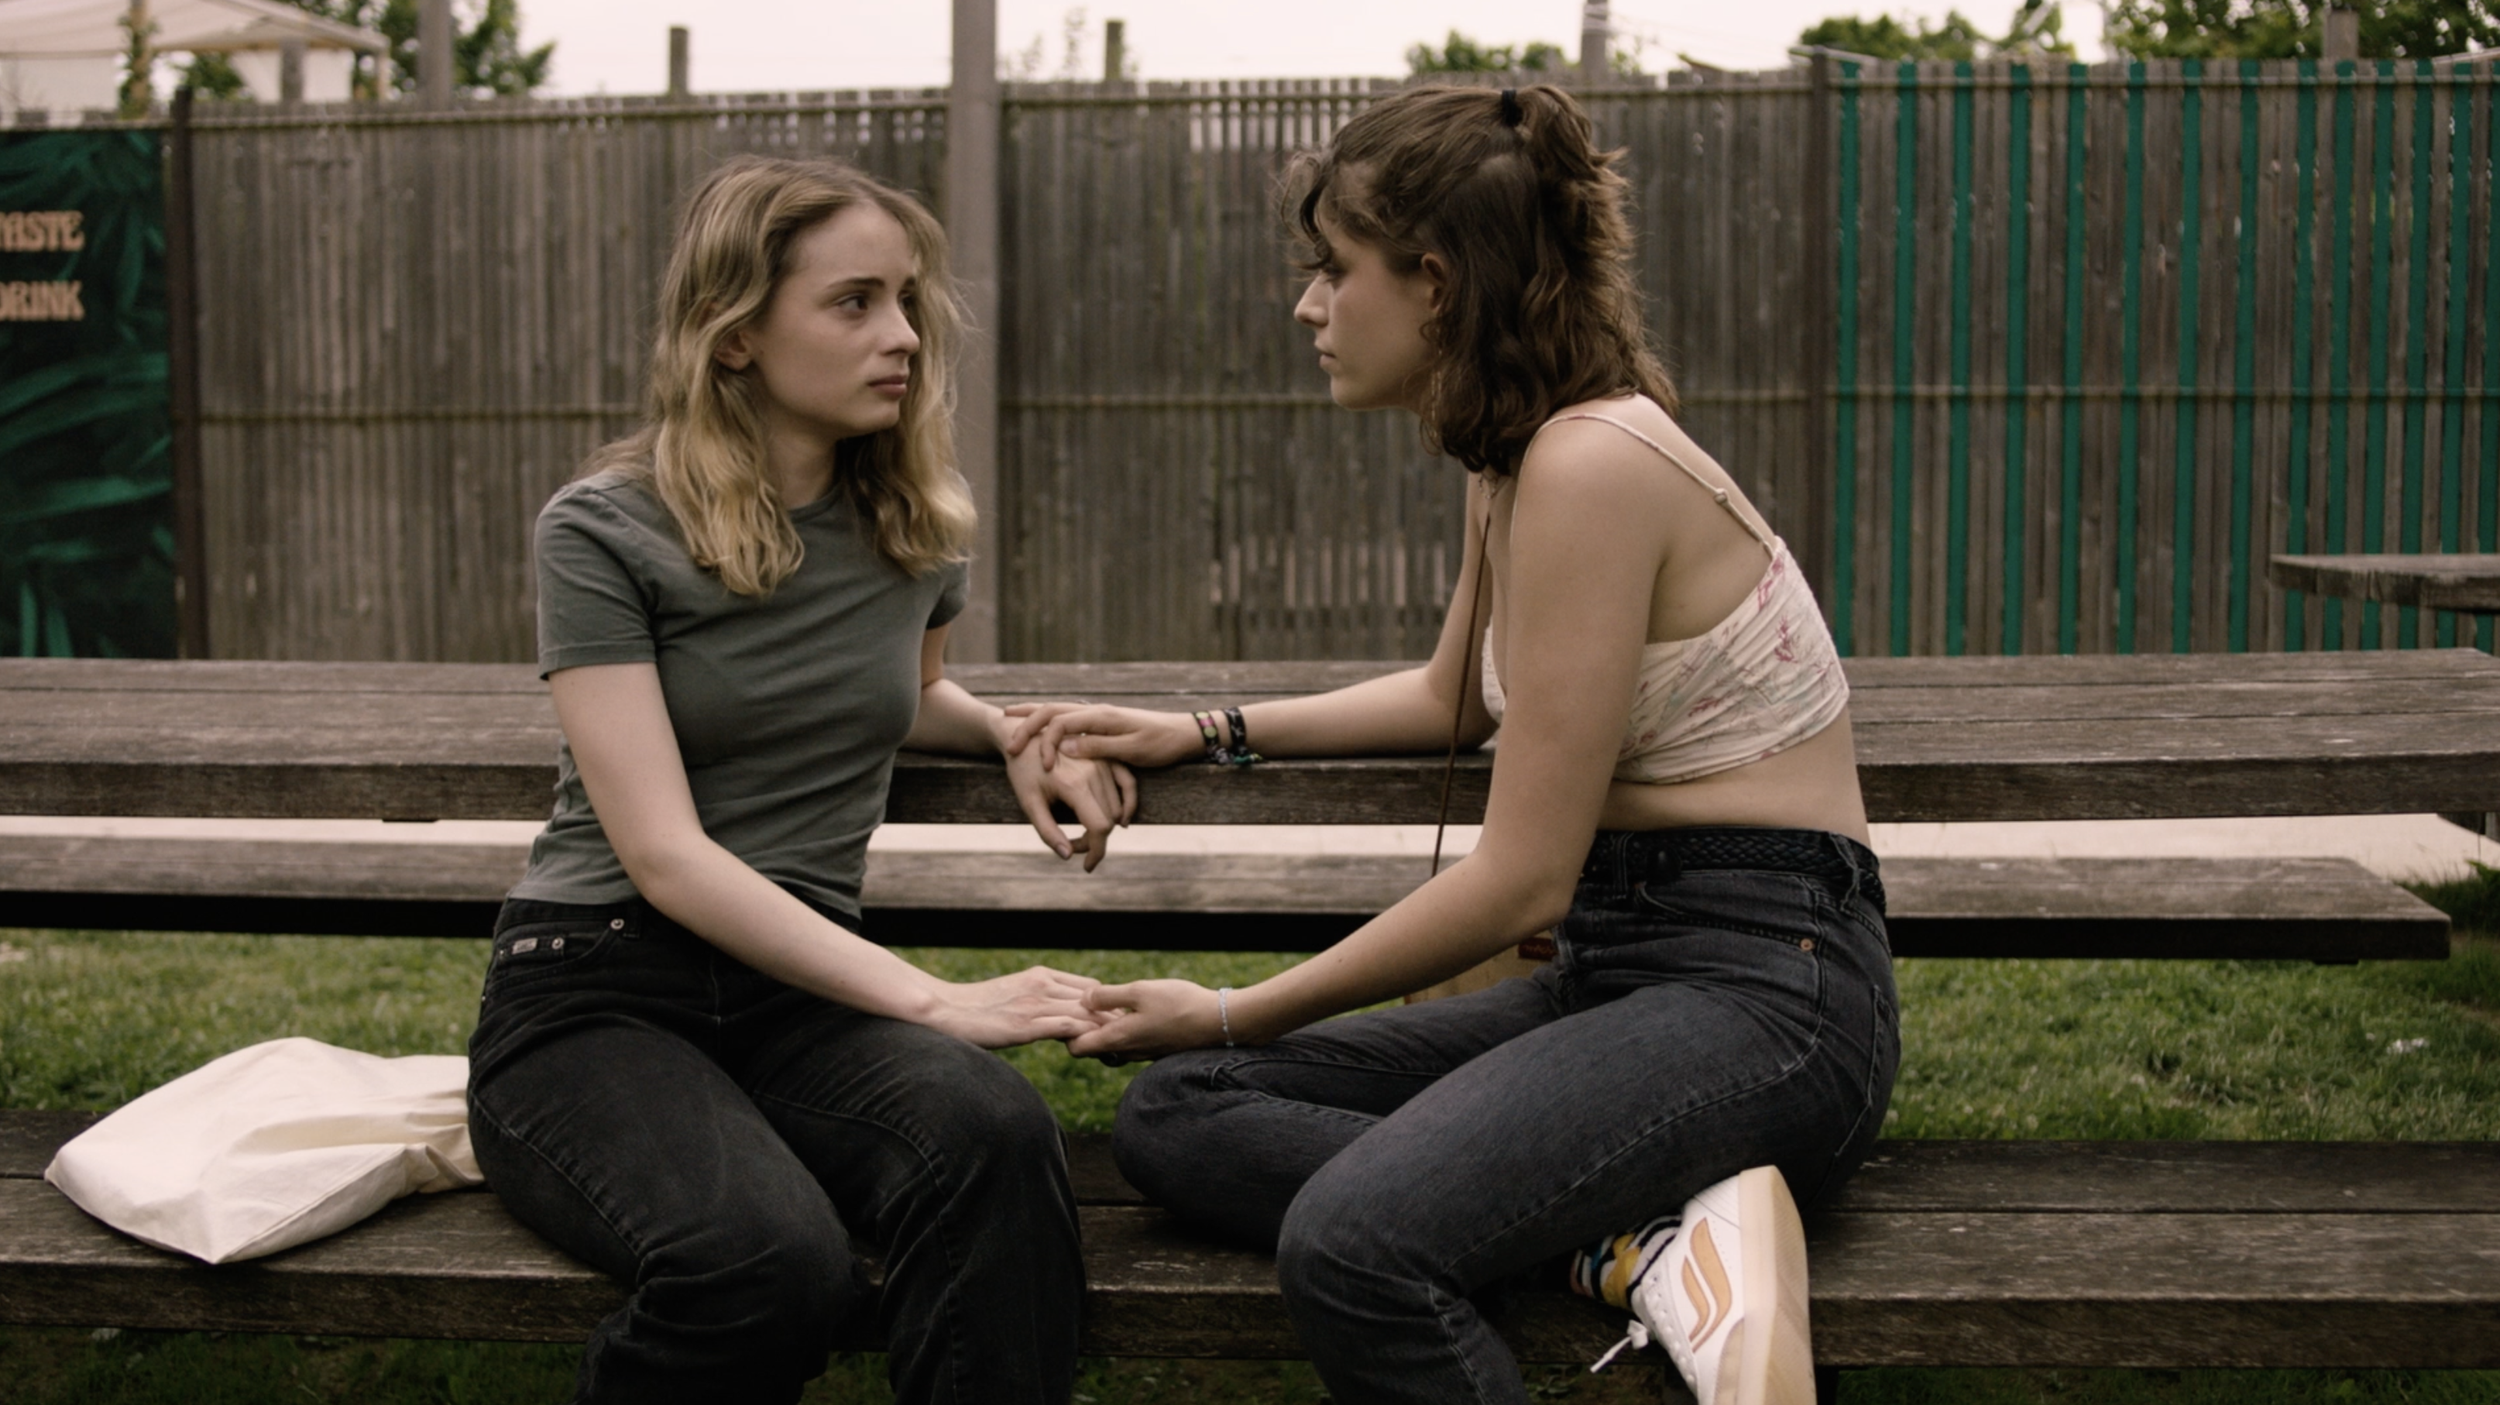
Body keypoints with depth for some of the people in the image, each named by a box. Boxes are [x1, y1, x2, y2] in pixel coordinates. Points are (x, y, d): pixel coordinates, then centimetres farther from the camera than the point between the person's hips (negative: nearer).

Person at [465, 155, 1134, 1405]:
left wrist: (1013, 734, 10)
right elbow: (663, 852, -14)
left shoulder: (916, 524, 11)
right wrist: (929, 997, -22)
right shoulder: (606, 530, -5)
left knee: (995, 1130, -34)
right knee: (771, 1259, -36)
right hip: (595, 991, -3)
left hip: (800, 987, 4)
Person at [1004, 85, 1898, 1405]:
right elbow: (1454, 700, 31)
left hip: (1761, 986, -11)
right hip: (1618, 969, 11)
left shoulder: (1591, 463, -19)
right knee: (1173, 1111, -4)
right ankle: (1650, 1238, -14)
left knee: (1355, 1242, -34)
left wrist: (1234, 1012, -7)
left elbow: (1521, 879, -18)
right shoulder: (1515, 461, 11)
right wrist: (1200, 733, 24)